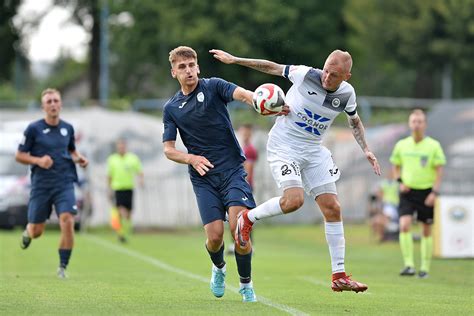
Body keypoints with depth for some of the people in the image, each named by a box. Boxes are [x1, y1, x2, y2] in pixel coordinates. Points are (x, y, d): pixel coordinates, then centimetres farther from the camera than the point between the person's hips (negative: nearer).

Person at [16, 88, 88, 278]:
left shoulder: (67, 128, 7)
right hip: (40, 185, -2)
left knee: (67, 223, -18)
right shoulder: (33, 129, -4)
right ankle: (27, 233, 44)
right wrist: (38, 160, -17)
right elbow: (19, 156, 0)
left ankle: (63, 267, -6)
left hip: (64, 184, 2)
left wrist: (79, 159, 3)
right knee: (36, 231, 4)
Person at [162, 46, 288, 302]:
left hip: (232, 169, -2)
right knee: (214, 235, -9)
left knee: (238, 227, -17)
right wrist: (191, 158, -12)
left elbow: (242, 94, -18)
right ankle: (218, 268, 27)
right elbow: (168, 149, 9)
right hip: (203, 177, 2)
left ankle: (246, 284, 4)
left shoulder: (213, 86, 1)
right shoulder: (171, 108, 11)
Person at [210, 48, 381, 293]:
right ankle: (249, 218, 1)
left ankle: (339, 276, 3)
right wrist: (233, 60, -3)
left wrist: (366, 150, 9)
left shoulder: (347, 94, -4)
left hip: (313, 151, 5)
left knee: (333, 208, -3)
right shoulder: (305, 75, -16)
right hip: (283, 145, -5)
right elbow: (273, 68, -2)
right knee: (294, 199, -28)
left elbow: (355, 121, 18)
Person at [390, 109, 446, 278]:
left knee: (426, 231, 6)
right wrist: (400, 181, -2)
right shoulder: (401, 145, 3)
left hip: (426, 192, -1)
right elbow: (396, 166, 15)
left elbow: (439, 170, -3)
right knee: (404, 225, -17)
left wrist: (434, 192, -11)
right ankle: (409, 265, -15)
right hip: (408, 192, 1)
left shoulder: (433, 145, -3)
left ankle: (425, 267, 16)